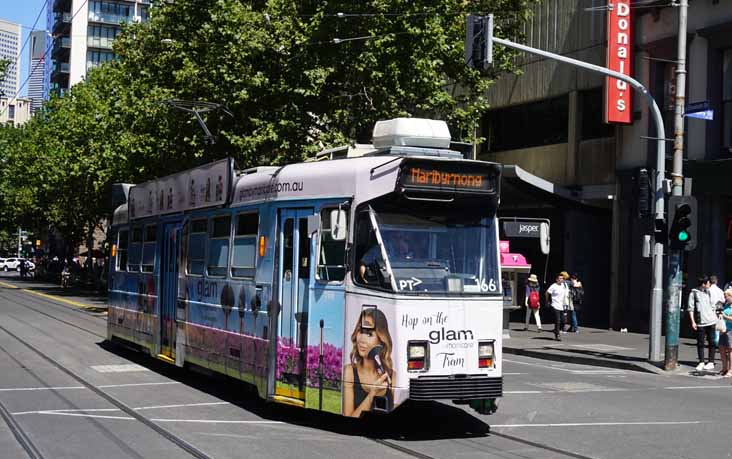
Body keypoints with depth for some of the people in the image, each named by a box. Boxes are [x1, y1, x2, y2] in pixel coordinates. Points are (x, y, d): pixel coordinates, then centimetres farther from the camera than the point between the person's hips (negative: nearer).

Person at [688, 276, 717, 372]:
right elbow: (691, 309, -3)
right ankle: (701, 362, 12)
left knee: (711, 342, 5)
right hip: (700, 323, -3)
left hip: (711, 321, 3)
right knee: (700, 343, 2)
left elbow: (712, 307, 18)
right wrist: (693, 322, -9)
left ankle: (711, 362, 12)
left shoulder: (708, 292, 12)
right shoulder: (693, 293, -2)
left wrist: (716, 318, 13)